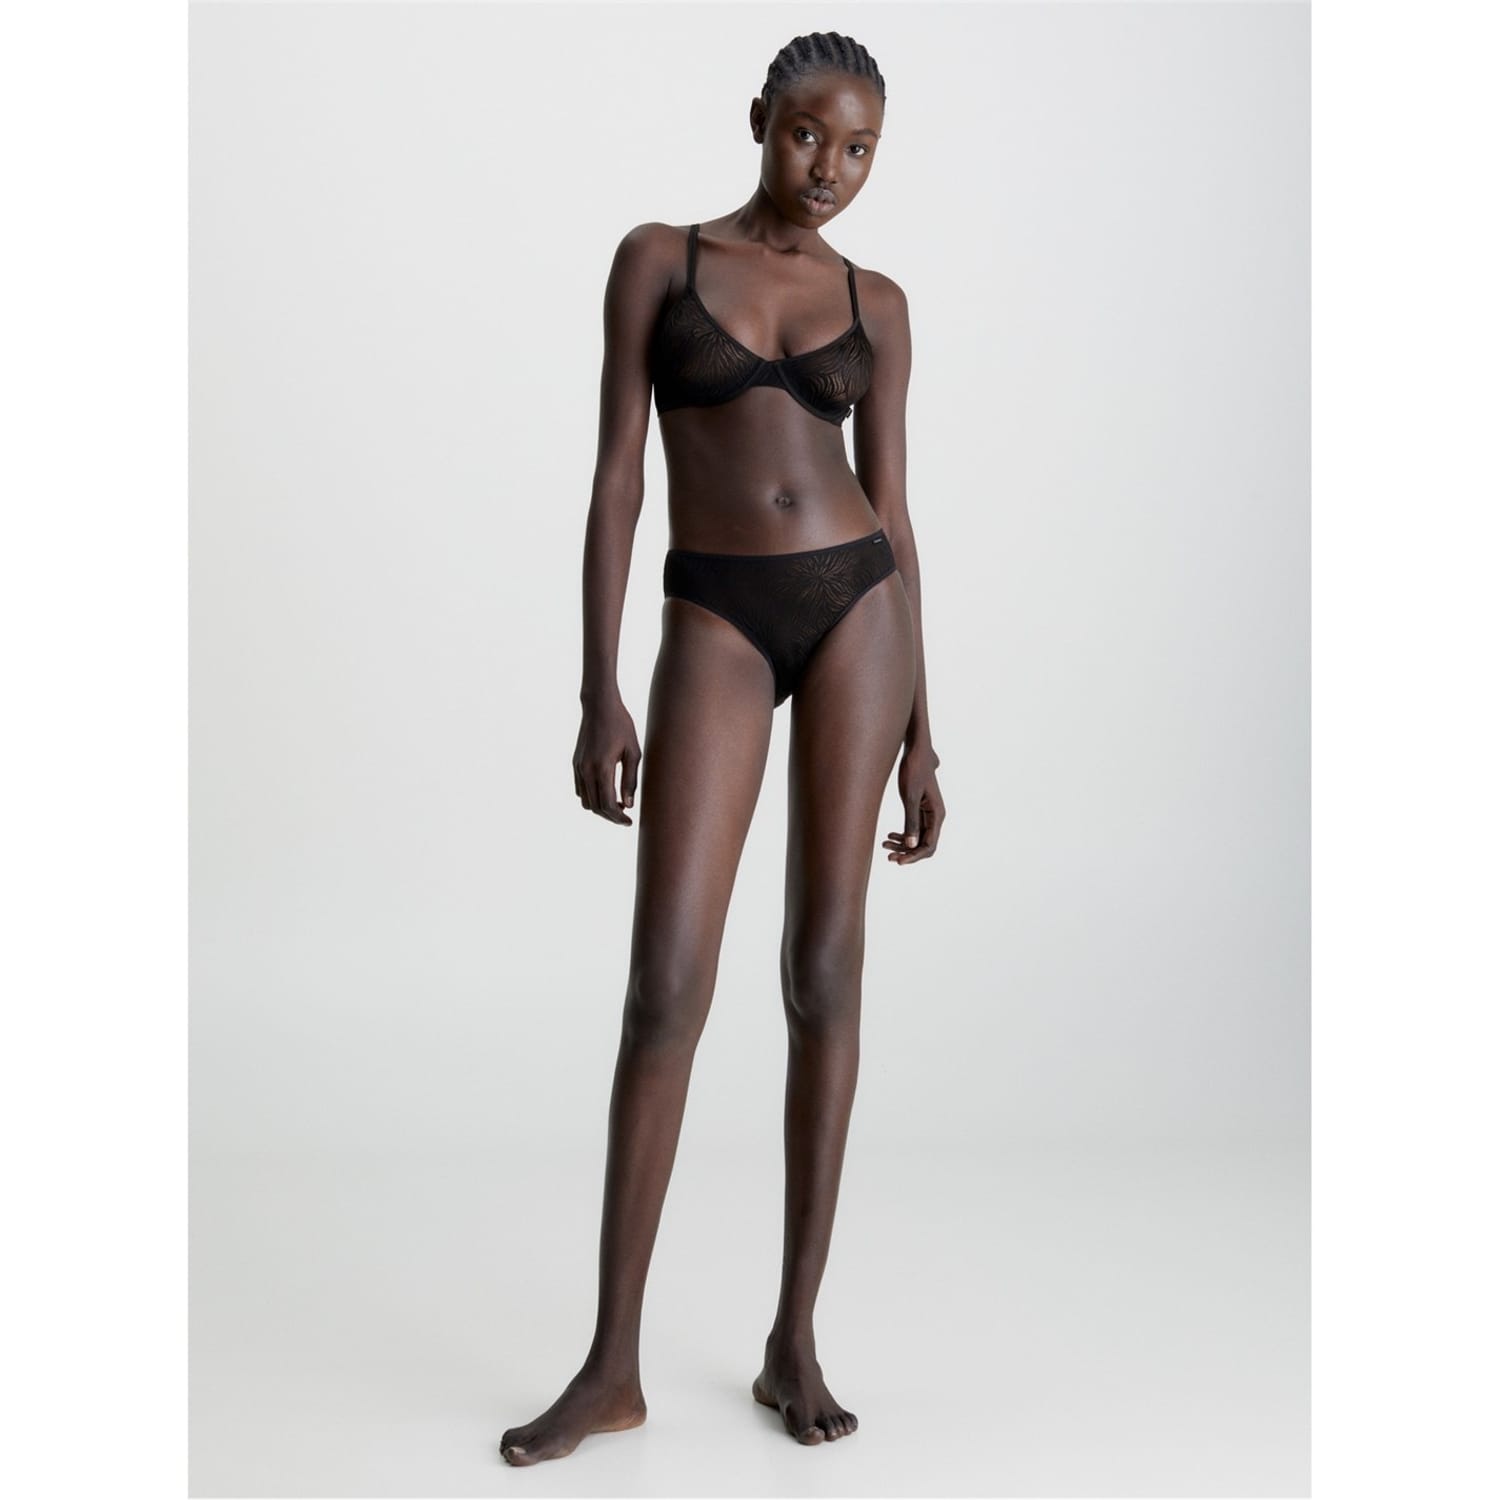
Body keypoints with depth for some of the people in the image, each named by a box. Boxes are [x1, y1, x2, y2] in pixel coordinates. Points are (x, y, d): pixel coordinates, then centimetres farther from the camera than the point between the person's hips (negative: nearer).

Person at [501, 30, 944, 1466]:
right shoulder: (658, 259, 5)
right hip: (716, 624, -2)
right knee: (666, 985, -9)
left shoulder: (875, 303, 11)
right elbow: (616, 479, 0)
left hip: (855, 608, 2)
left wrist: (921, 733, 6)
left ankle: (794, 1339, 11)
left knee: (826, 970, 0)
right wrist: (598, 694, -8)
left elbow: (892, 510, 10)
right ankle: (613, 1362, 2)